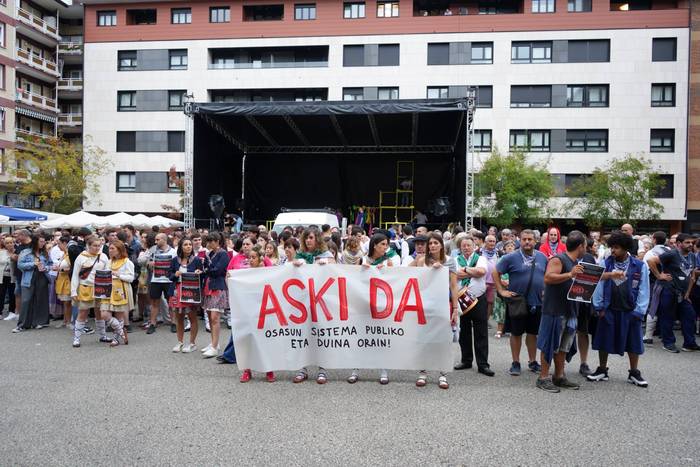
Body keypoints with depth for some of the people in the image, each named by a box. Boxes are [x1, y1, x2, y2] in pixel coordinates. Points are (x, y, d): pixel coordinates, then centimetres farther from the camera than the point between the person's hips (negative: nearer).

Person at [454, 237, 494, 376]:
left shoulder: (481, 258, 4)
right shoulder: (456, 260, 7)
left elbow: (482, 271, -16)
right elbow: (456, 275, -10)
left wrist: (465, 269, -6)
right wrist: (474, 272, -11)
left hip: (479, 300, -2)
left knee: (481, 334, -1)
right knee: (464, 332, 11)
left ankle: (483, 364, 4)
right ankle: (466, 360, 24)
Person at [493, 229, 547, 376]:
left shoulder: (542, 257, 5)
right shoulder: (511, 258, -7)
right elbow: (496, 272, -3)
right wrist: (501, 291, -7)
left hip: (537, 302, 4)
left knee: (533, 333, 13)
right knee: (516, 333, 5)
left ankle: (532, 361, 26)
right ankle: (516, 363, 16)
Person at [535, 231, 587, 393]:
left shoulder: (576, 263, 16)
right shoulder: (558, 260, -12)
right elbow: (548, 278, -27)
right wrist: (570, 274, -35)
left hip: (569, 310, 9)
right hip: (554, 310, -9)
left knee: (564, 345, 13)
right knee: (550, 344, -3)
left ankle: (559, 377, 22)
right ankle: (543, 378, 4)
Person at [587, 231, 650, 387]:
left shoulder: (640, 266, -6)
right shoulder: (605, 263, -2)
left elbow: (643, 290, -3)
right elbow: (599, 284, -1)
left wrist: (638, 311, -7)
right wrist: (599, 307, -5)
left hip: (630, 311, -1)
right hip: (608, 310, 1)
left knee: (633, 342, 9)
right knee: (604, 341, 9)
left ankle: (634, 373, 24)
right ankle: (602, 370, 23)